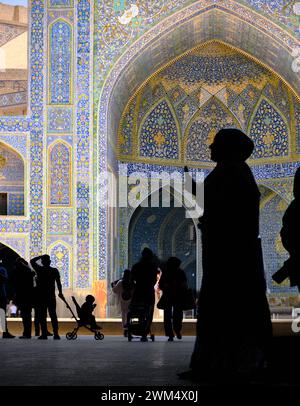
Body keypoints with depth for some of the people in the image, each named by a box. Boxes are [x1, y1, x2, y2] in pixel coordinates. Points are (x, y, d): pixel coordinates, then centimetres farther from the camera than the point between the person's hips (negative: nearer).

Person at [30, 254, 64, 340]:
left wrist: (41, 256, 11)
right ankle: (56, 334, -5)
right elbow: (58, 283, -2)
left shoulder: (39, 269, -1)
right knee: (53, 315, 2)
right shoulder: (54, 270, 1)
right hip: (51, 296, 1)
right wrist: (60, 293, 5)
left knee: (42, 315, 1)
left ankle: (44, 334, -4)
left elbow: (32, 261, 13)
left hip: (40, 296, -1)